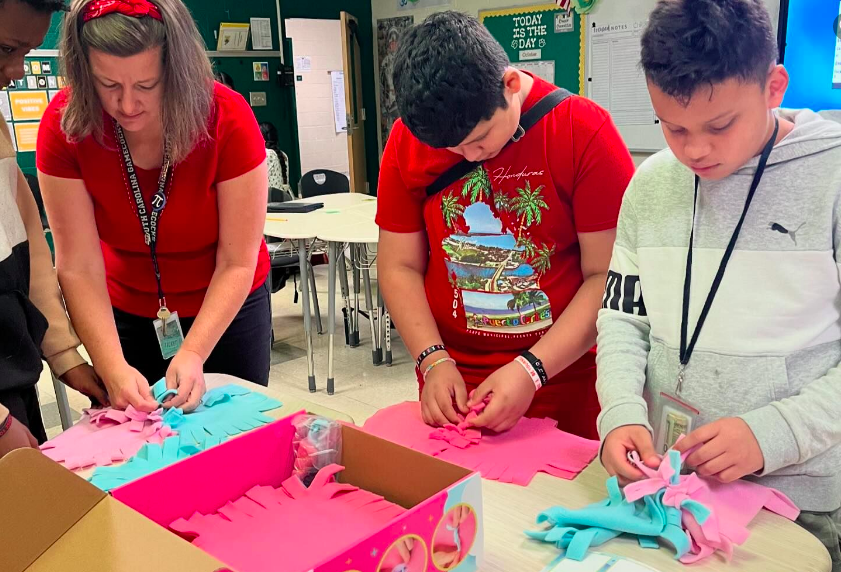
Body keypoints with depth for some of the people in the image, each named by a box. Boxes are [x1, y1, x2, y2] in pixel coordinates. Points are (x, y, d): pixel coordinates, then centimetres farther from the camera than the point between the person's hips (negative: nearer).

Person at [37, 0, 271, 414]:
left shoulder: (227, 119, -26)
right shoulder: (65, 124, -21)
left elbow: (237, 263, -22)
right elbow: (79, 267, -21)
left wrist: (193, 354, -33)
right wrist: (112, 367, -32)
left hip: (227, 305, -1)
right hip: (124, 311, 2)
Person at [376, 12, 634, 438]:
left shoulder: (584, 132, -14)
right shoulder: (408, 139, -5)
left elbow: (611, 277, -14)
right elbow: (399, 266, -1)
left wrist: (533, 370, -21)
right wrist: (434, 361, -12)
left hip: (564, 387, -2)